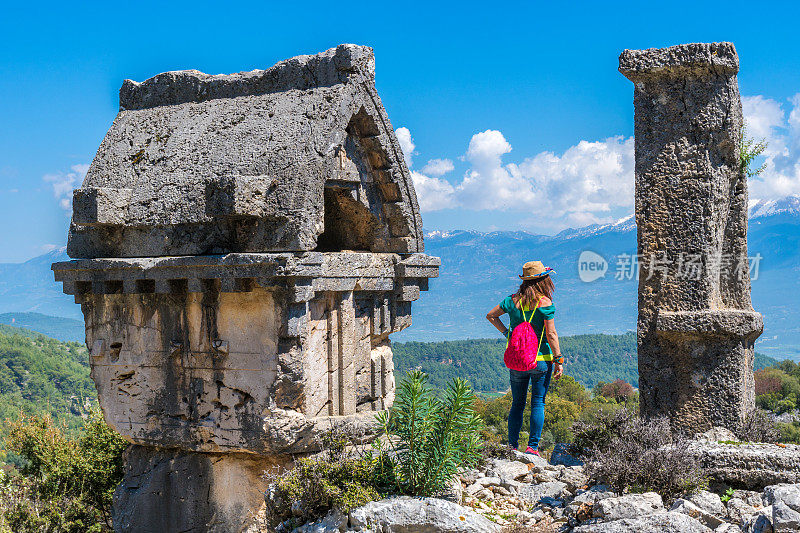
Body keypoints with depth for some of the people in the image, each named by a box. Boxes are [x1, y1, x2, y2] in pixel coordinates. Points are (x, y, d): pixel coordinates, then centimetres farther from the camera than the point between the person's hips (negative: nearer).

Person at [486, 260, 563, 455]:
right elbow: (551, 335, -11)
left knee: (517, 404, 13)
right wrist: (559, 360, -5)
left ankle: (512, 446, 11)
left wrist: (506, 332, 12)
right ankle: (533, 446, 1)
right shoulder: (545, 303, -10)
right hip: (541, 359, -3)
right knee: (538, 403, 4)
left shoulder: (513, 300, 1)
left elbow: (491, 316, 11)